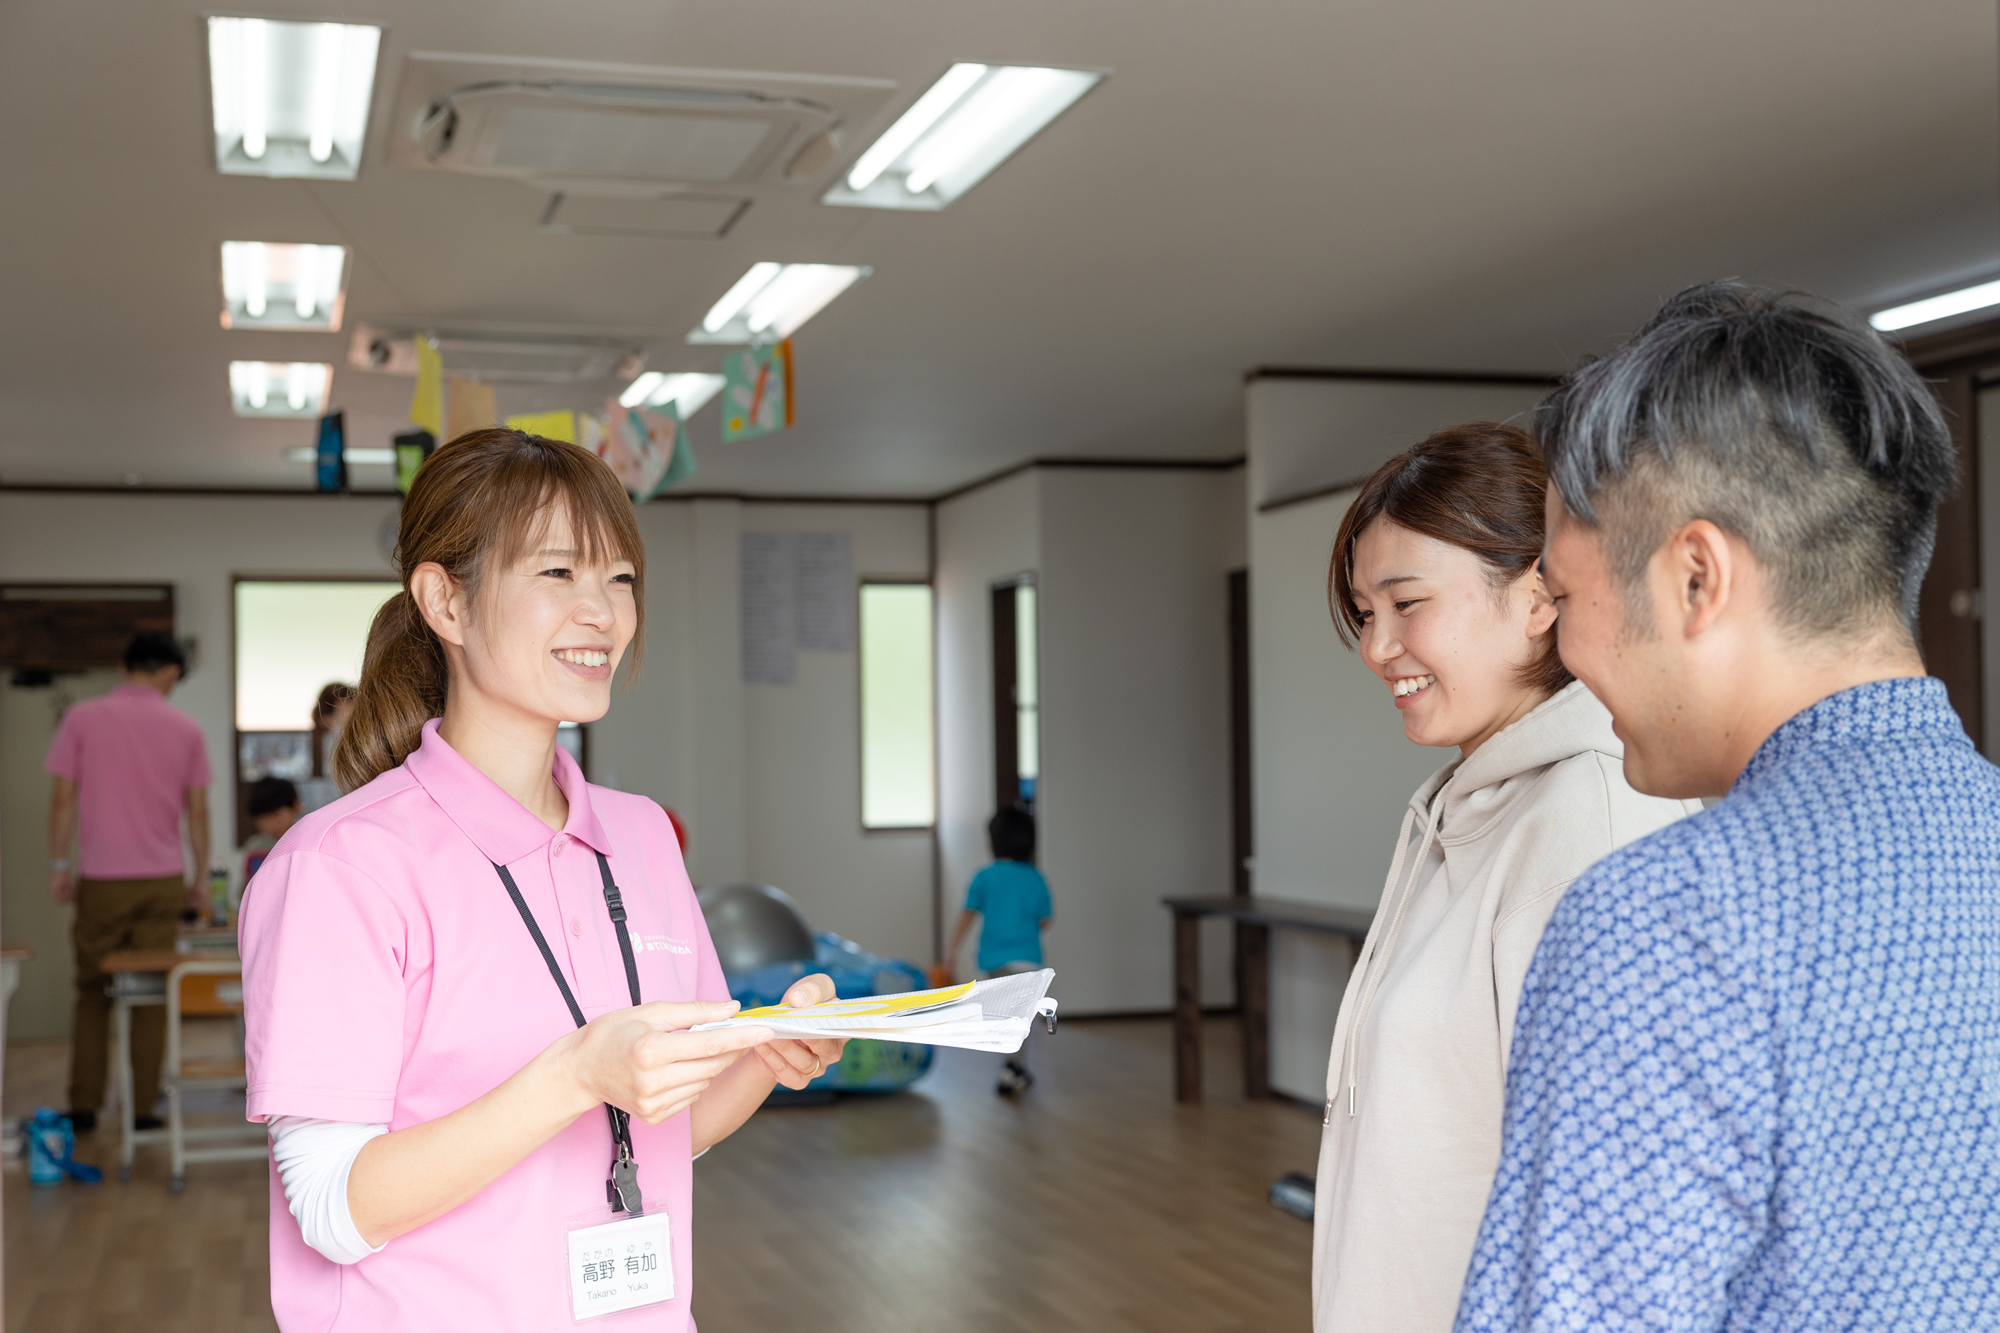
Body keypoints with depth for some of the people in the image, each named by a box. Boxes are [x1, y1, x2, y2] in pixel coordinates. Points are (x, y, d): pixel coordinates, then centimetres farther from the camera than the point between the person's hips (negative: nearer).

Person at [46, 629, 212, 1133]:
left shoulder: (83, 718, -1)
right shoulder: (186, 729, 3)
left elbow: (63, 799, -2)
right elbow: (197, 811, 4)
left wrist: (59, 865, 6)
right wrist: (200, 878, 12)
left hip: (101, 880, 0)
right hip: (162, 882, 1)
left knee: (92, 993, 11)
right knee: (151, 997, 6)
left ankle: (84, 1106, 13)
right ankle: (143, 1108, 5)